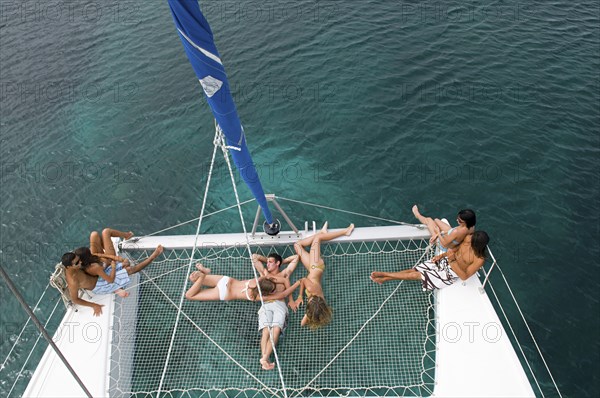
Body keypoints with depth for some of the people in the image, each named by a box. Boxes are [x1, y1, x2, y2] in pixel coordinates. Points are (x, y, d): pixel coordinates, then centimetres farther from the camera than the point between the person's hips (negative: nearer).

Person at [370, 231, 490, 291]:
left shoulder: (479, 260, -28)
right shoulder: (469, 238, -11)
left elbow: (464, 276, -26)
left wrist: (453, 262, -37)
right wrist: (442, 255, -4)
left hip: (449, 275, -6)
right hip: (444, 261, 6)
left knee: (416, 275, -7)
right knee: (415, 269, -1)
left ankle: (385, 275, 2)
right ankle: (385, 278, 4)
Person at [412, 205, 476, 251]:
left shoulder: (457, 232, -45)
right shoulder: (472, 227, -22)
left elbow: (444, 243, -30)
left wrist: (438, 232, -14)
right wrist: (442, 232, -4)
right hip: (455, 242, 6)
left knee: (429, 220, 8)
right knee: (436, 220, 21)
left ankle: (417, 215, 43)